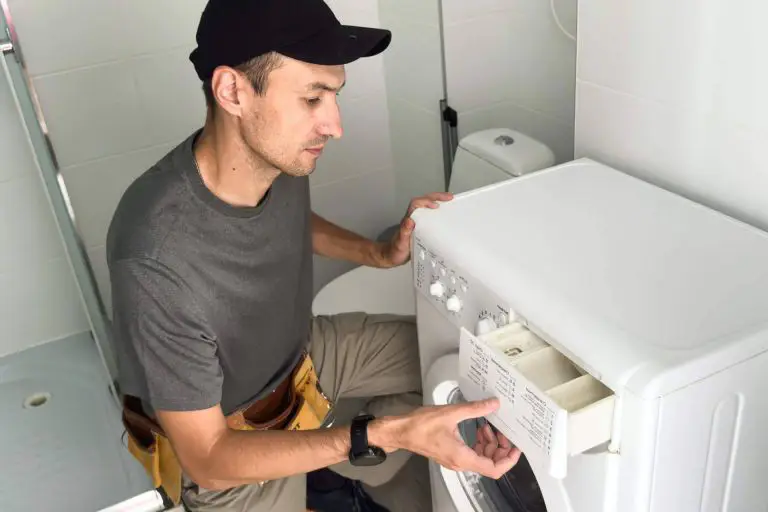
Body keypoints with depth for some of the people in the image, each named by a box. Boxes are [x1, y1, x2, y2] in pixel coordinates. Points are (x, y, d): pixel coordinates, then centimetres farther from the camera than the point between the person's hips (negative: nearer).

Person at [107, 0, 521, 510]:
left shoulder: (280, 156, -18)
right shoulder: (158, 261, -39)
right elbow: (206, 459, -29)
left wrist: (381, 254, -10)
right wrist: (382, 435, -39)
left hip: (300, 351, 6)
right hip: (229, 441, -5)